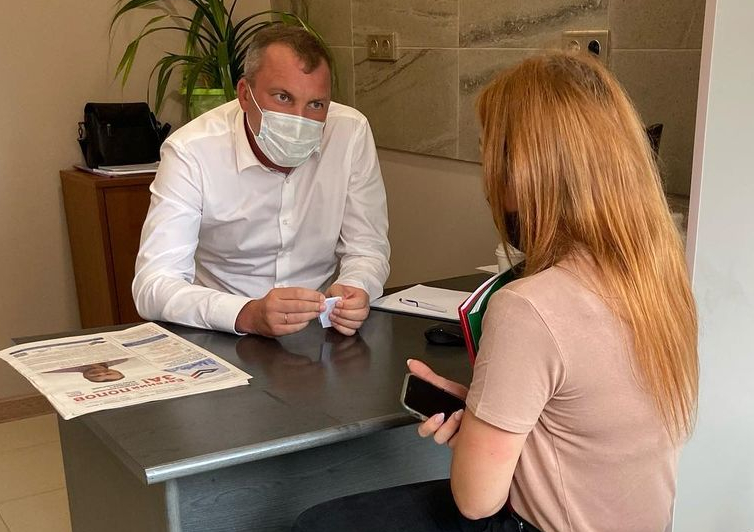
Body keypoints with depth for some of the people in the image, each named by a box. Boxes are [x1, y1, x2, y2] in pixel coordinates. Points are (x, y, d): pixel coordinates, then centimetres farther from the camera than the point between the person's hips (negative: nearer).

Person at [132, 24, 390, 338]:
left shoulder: (352, 133, -8)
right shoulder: (190, 152, -16)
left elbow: (366, 248, -2)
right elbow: (153, 286, -21)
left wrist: (355, 289, -25)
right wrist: (248, 315, -37)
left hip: (322, 339, 2)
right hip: (223, 340, -1)